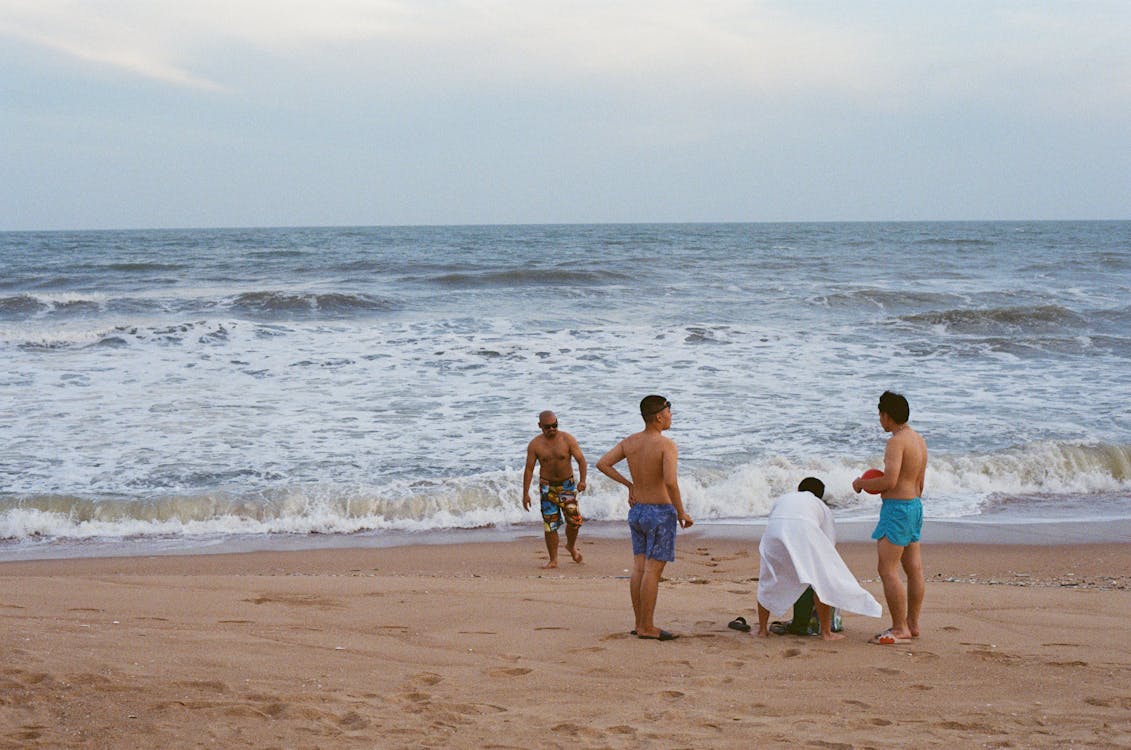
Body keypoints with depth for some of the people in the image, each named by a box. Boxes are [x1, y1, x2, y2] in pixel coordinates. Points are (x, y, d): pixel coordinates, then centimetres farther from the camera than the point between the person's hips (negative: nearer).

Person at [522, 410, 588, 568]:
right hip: (547, 486, 0)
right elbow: (529, 469, -1)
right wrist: (526, 493, -5)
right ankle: (553, 560, 8)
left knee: (575, 520, -11)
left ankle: (571, 546, 20)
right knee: (550, 525, -2)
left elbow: (581, 459, -8)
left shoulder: (567, 439, -7)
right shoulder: (535, 445, -5)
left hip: (567, 484, 0)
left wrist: (582, 480, -24)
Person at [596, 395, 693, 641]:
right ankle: (647, 627, -2)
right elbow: (670, 481, -27)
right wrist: (681, 512, -15)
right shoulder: (667, 445, -17)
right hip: (660, 512, -7)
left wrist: (629, 484, 11)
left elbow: (602, 464, 4)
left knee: (639, 568, 10)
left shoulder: (629, 442, 3)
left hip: (637, 511, 7)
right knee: (653, 570, -4)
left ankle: (640, 624, 16)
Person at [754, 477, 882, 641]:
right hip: (805, 533, -2)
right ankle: (826, 632, 12)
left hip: (773, 534, 3)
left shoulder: (781, 500, 38)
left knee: (768, 582, 23)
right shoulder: (821, 507, 31)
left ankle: (762, 629, 26)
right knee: (823, 582, 13)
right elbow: (829, 544, 27)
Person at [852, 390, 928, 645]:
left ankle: (900, 629, -8)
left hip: (897, 507, -10)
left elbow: (890, 481, -25)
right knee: (914, 569, 14)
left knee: (887, 570, -8)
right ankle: (912, 624, 21)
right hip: (915, 505, 10)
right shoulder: (919, 440, 13)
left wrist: (862, 484, -9)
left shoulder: (896, 441, -17)